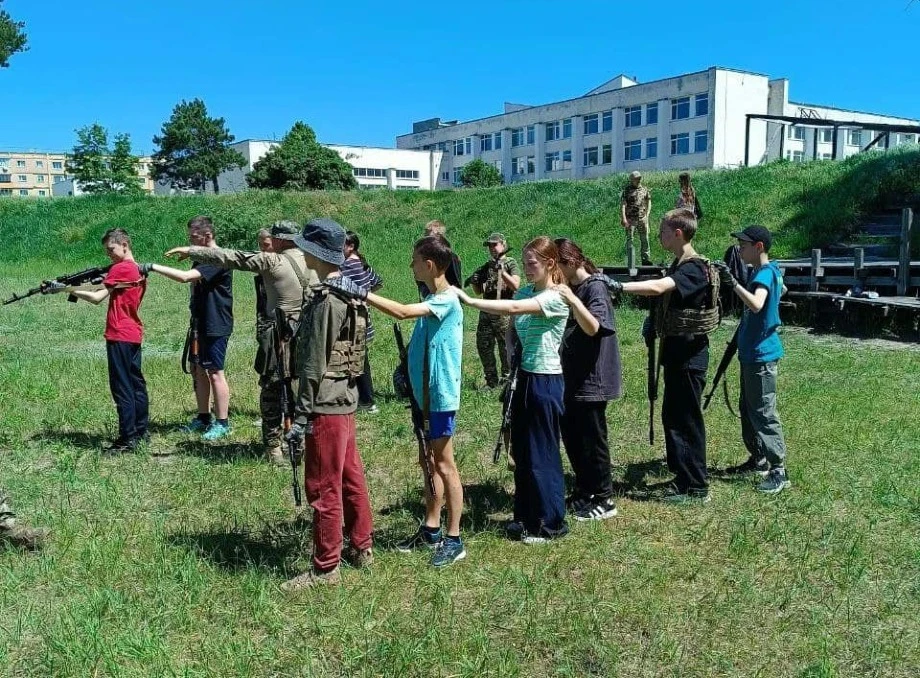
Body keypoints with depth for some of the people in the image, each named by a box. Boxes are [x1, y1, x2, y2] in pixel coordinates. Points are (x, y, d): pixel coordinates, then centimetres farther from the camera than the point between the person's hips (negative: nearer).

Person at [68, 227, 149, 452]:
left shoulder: (120, 269, -13)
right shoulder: (139, 270, 14)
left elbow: (97, 298, -15)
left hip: (119, 336, -9)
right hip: (134, 335, 9)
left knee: (122, 387, -6)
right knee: (136, 383, 13)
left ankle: (128, 438, -4)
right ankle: (141, 432, 20)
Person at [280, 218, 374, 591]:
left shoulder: (324, 300, -19)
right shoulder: (349, 295, 10)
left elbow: (314, 365, -20)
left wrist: (301, 415, -17)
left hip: (327, 404, -10)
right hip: (346, 399, 10)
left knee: (323, 488, -1)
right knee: (350, 476, 18)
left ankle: (326, 567, 9)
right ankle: (361, 547, 30)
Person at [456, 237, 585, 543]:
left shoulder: (557, 298, -16)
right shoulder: (525, 291, 9)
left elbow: (514, 309, -31)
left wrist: (469, 300, -32)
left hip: (545, 381, -8)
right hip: (523, 377, 8)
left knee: (541, 454, 0)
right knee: (521, 450, 14)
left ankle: (551, 523, 14)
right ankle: (526, 516, 28)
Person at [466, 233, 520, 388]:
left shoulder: (510, 263, -3)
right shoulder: (486, 266, 15)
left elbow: (515, 285, -18)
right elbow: (479, 291, 19)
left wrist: (501, 270, -23)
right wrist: (474, 282, -1)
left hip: (504, 313, -7)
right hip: (486, 312, 7)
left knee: (506, 348, 0)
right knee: (483, 347, 9)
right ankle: (491, 381, 20)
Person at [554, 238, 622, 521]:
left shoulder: (594, 287, -14)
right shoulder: (569, 288, 13)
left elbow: (593, 327, -28)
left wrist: (572, 300, -40)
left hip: (592, 380, -9)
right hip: (571, 378, 9)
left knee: (591, 440, -1)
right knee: (571, 437, 15)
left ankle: (605, 500, 11)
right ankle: (584, 492, 29)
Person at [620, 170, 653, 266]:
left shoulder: (644, 190, 12)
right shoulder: (627, 190, 0)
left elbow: (648, 203, 17)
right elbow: (622, 204, -6)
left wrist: (646, 215, 3)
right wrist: (623, 219, -14)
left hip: (642, 218, 4)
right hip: (630, 219, -3)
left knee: (645, 239, 3)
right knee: (629, 239, 0)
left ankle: (646, 259, 8)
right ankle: (630, 260, 4)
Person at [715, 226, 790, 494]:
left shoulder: (765, 273, -19)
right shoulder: (768, 271, 12)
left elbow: (756, 304, -38)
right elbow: (781, 290, 32)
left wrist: (733, 282, -40)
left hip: (761, 355, -11)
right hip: (752, 353, 11)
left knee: (764, 413, -9)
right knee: (747, 409, 18)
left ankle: (778, 471, -5)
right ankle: (758, 459, 29)